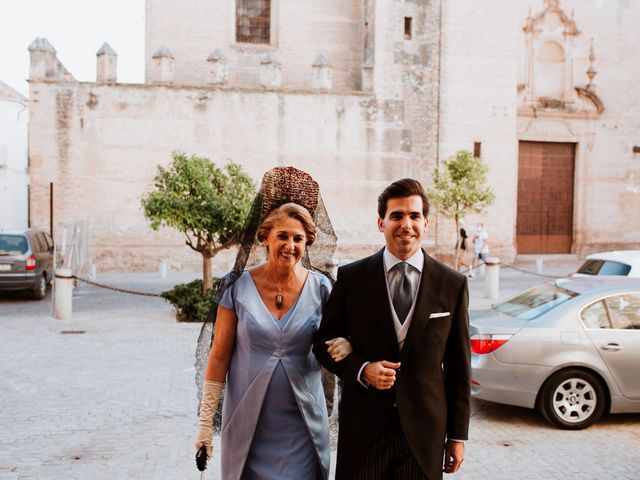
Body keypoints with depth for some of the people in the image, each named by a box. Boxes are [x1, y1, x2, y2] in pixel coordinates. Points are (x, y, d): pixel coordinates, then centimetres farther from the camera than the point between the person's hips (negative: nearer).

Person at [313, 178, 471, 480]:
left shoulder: (453, 284, -1)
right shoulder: (351, 277, -3)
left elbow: (459, 366, 3)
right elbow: (324, 342, 4)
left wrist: (458, 434, 5)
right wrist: (362, 370, -14)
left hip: (425, 431, 1)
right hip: (363, 428, 0)